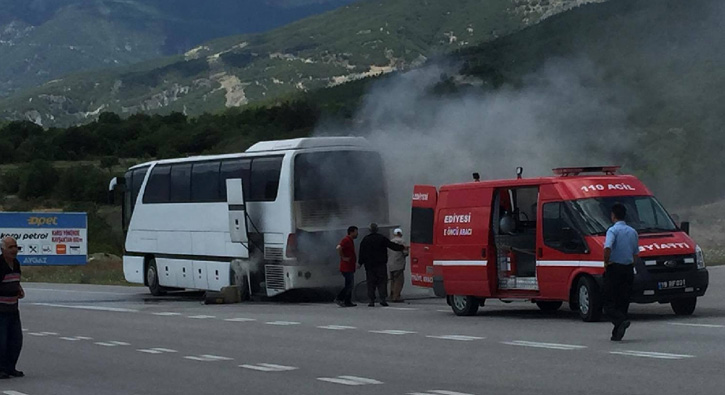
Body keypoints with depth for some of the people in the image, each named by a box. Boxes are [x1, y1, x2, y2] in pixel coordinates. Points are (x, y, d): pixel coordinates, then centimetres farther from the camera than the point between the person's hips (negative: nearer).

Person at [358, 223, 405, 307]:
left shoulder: (365, 239, 3)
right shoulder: (382, 238, -3)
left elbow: (362, 253, 4)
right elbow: (392, 245, 0)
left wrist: (361, 263, 11)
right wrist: (402, 247, 12)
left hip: (369, 265, 1)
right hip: (381, 264, -1)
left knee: (371, 283, 4)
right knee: (382, 281, 1)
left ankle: (371, 301, 0)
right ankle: (382, 299, -10)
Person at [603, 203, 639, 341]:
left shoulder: (613, 230, -10)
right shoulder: (633, 232, 11)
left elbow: (607, 248, -26)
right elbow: (636, 254, 14)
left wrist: (606, 262, -12)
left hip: (614, 269, -6)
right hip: (628, 270, 6)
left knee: (609, 303, -2)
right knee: (623, 302, 10)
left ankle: (622, 320, -26)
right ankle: (617, 333, 10)